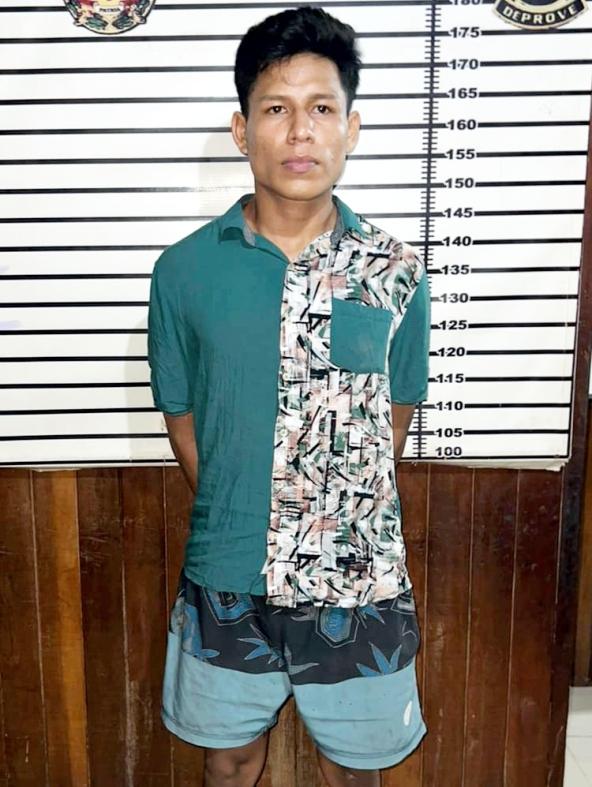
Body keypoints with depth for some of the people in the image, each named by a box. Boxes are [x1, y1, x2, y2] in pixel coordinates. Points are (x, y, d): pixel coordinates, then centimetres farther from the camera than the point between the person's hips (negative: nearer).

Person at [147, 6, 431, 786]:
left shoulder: (397, 271, -7)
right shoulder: (185, 269, -8)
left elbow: (395, 414, 4)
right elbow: (182, 417, 2)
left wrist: (344, 523, 5)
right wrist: (233, 523, 5)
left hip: (360, 579, 0)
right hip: (227, 579, 1)